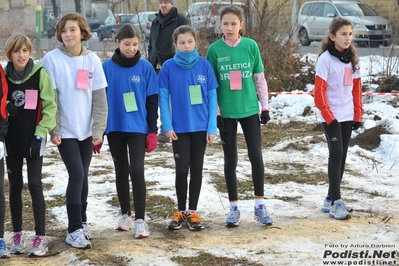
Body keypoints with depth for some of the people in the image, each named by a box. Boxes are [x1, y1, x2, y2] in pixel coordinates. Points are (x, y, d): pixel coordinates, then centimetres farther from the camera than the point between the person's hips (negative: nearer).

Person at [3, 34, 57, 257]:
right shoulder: (4, 76, 2)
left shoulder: (40, 74, -7)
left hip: (33, 139, -3)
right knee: (15, 185, 9)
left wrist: (40, 134, -12)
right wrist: (5, 109, -11)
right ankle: (17, 234, 17)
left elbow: (50, 106, -7)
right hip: (11, 139, 3)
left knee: (35, 185, -4)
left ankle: (41, 237, 0)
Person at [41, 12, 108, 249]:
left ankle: (81, 221, 26)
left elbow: (99, 98, 1)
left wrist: (98, 129, -4)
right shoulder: (52, 59, -7)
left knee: (83, 176, 11)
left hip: (86, 129, 3)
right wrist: (53, 129, -11)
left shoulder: (92, 60, 1)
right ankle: (74, 229, -3)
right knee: (77, 175, -10)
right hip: (65, 130, -3)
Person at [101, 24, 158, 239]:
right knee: (121, 172, 12)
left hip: (138, 128, -2)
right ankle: (125, 214, 25)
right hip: (114, 128, 2)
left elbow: (152, 101, 1)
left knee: (137, 171, -9)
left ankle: (140, 219, -2)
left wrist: (153, 131, -2)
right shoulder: (106, 68, -2)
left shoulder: (145, 68, -3)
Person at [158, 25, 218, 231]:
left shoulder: (204, 65, -4)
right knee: (181, 170, 5)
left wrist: (212, 127, -5)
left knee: (196, 169, 9)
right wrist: (167, 125, -9)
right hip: (179, 128, -1)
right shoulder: (168, 67, -5)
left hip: (201, 127, 1)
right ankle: (181, 211, 18)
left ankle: (192, 212, 18)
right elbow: (163, 98, -3)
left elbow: (212, 97, -1)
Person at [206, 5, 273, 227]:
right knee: (231, 160, 7)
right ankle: (234, 207, 16)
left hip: (250, 110, 1)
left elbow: (260, 79, 4)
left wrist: (265, 107, 3)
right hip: (226, 112, 0)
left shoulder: (251, 46, -2)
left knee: (256, 156, 2)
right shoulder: (215, 49, -5)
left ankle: (260, 205, 12)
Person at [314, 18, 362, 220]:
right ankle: (336, 202, -10)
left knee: (342, 157, 8)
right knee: (336, 155, -12)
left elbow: (357, 88, 11)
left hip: (347, 116, 6)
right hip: (331, 116, -6)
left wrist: (358, 115, 7)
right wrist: (329, 117, -15)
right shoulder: (326, 59, -11)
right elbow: (319, 92, -13)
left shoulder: (352, 58, 7)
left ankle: (331, 199, 16)